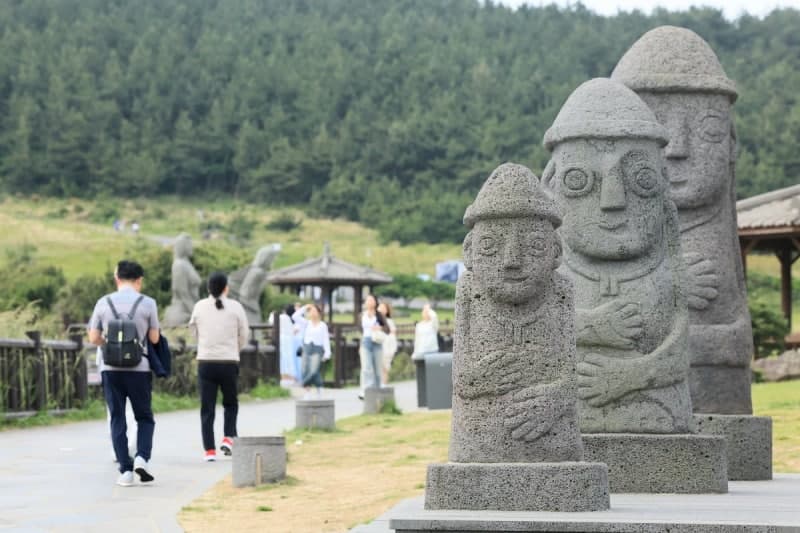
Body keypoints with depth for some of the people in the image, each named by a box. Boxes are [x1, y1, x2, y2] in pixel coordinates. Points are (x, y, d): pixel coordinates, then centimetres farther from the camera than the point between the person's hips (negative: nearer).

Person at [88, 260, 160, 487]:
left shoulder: (103, 303, 1)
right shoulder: (148, 303, -4)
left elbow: (94, 338, 4)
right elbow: (154, 338, 1)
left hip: (110, 368, 1)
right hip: (139, 368, -1)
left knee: (117, 420, 7)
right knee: (145, 418, 13)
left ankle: (125, 470, 1)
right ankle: (142, 458, -8)